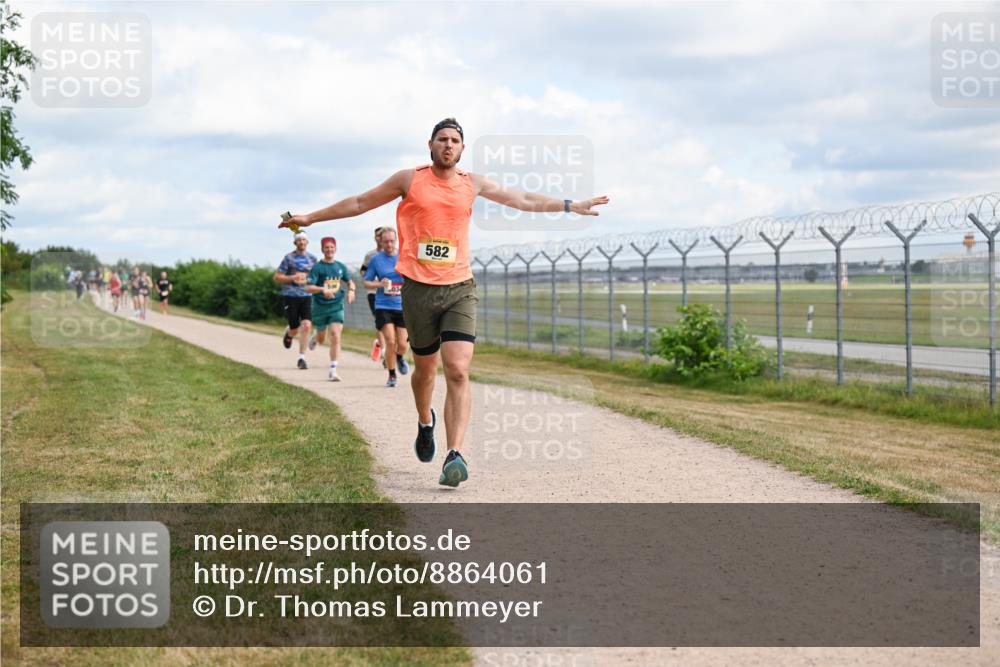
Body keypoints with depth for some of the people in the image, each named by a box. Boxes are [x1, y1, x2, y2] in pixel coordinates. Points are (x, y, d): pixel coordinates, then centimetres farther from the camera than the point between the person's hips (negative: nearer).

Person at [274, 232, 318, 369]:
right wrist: (293, 278, -14)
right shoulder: (288, 258, -2)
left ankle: (301, 358, -5)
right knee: (295, 329, 0)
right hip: (290, 296, -2)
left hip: (306, 296, 2)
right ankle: (288, 333, 40)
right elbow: (277, 277, -1)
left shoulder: (312, 258, 9)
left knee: (307, 326, -14)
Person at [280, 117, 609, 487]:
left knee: (458, 371, -15)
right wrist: (310, 218, 16)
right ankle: (425, 422, 44)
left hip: (460, 289, 1)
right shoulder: (409, 180, 4)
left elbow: (523, 199, 17)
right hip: (418, 289, 0)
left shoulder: (473, 184, 10)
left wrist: (571, 205, 14)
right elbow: (359, 203, 13)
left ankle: (455, 456, -21)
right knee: (425, 368, 12)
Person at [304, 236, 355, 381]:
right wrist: (322, 289, -33)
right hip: (320, 308, -1)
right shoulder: (317, 267, -8)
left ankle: (333, 371, -10)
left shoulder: (341, 266, 4)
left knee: (336, 337, -13)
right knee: (321, 339, 14)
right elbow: (308, 288, -15)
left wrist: (351, 290, -4)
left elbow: (350, 282, 18)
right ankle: (314, 336, 54)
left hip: (337, 307, 2)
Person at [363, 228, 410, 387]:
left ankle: (400, 358, 37)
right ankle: (391, 375, 6)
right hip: (383, 307, -1)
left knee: (402, 344, 0)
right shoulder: (376, 259, 3)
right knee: (390, 341, -11)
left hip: (402, 307, 1)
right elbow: (366, 282, 7)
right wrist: (379, 284, -12)